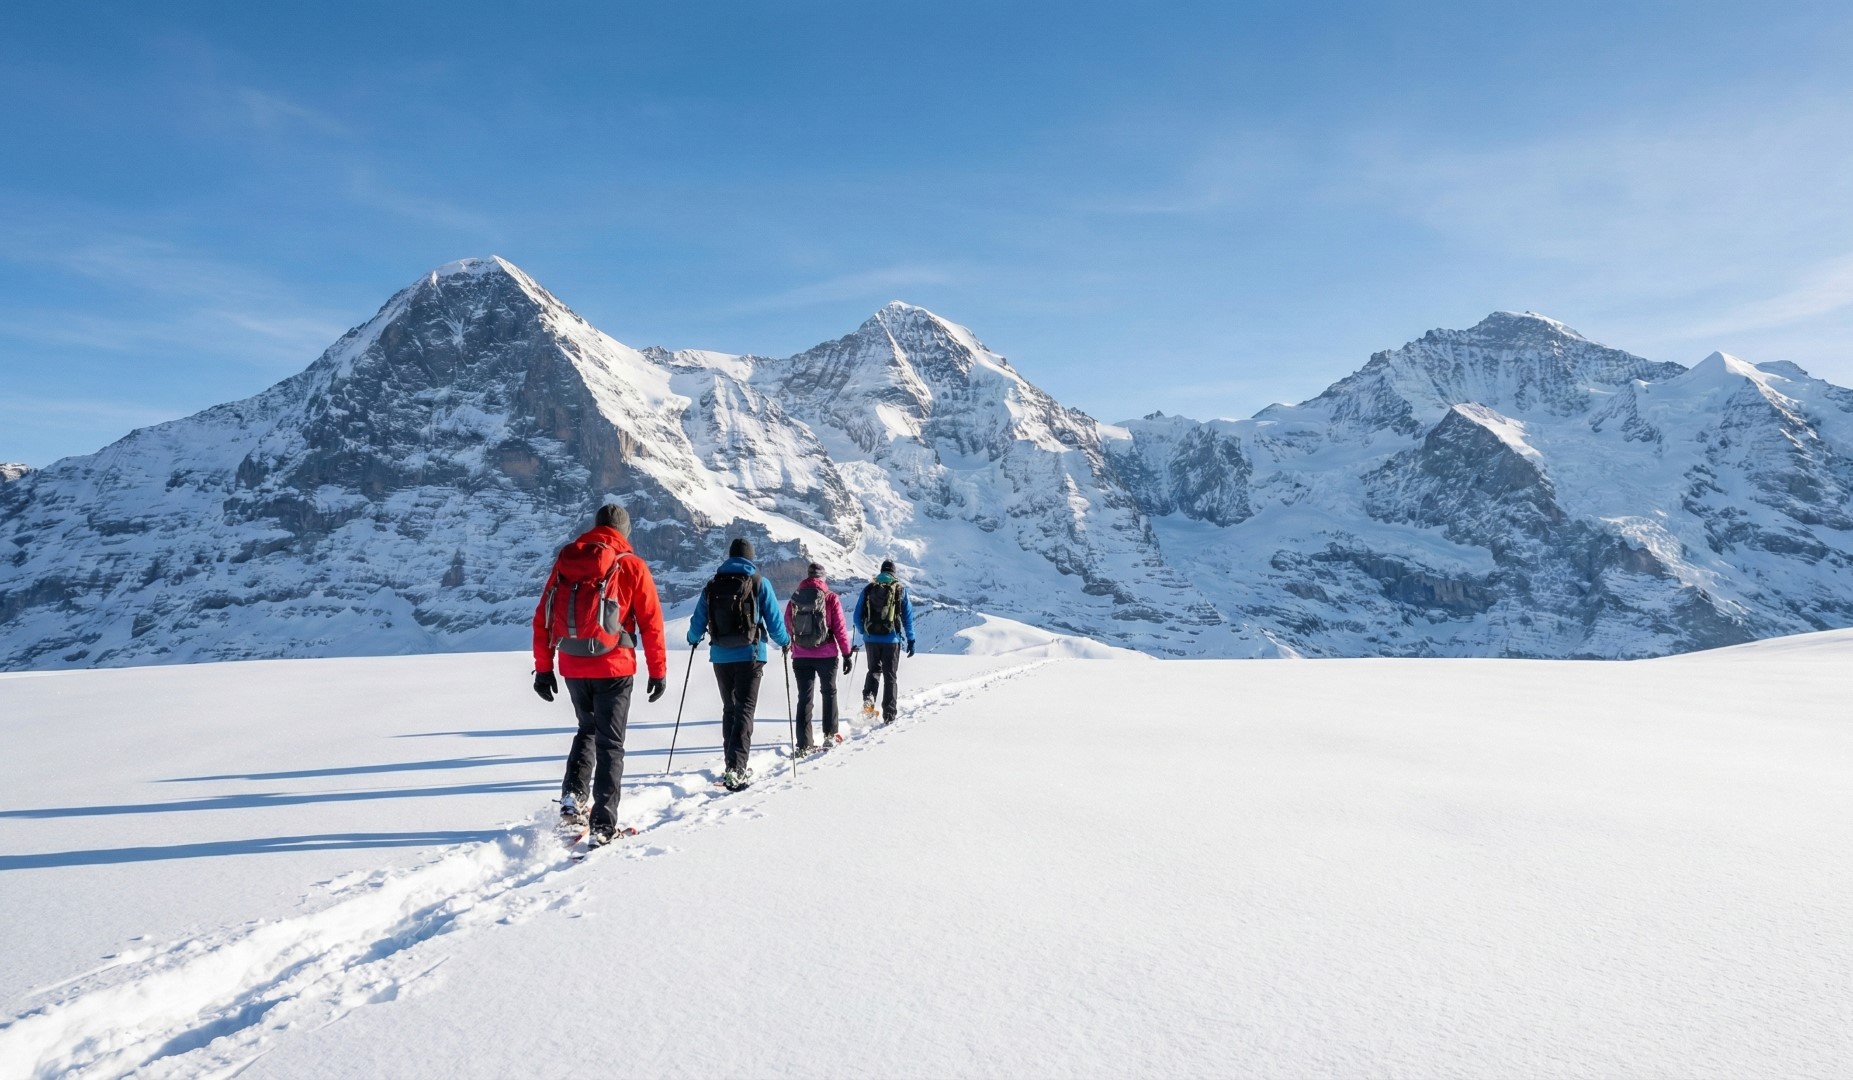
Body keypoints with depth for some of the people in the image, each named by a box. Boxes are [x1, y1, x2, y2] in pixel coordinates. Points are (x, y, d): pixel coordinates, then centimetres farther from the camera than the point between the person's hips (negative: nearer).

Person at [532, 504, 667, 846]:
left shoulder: (565, 561, 8)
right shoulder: (631, 566, -3)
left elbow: (542, 619, 8)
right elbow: (651, 622, -5)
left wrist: (543, 667, 14)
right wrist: (659, 671, 2)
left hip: (572, 667, 4)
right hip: (613, 667, -4)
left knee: (587, 730, 25)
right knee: (610, 744, 5)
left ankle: (572, 798, 9)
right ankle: (603, 825, 3)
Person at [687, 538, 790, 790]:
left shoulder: (713, 585, 5)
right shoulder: (759, 583, -4)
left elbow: (698, 622, 9)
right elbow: (774, 620, -3)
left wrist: (693, 639, 31)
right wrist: (785, 641, 17)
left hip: (720, 656, 3)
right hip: (749, 655, -3)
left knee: (729, 709, 17)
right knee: (744, 710, -5)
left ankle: (733, 766, 23)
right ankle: (736, 770, -18)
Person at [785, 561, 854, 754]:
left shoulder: (794, 599, 2)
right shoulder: (830, 598, -7)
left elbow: (788, 628, 7)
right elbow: (840, 628, -7)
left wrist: (793, 651, 18)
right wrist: (847, 654, 0)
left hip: (801, 657, 2)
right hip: (827, 656, -2)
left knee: (804, 698, 5)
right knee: (829, 693, 16)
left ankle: (804, 744, 0)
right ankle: (830, 735, 17)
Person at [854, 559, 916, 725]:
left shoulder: (868, 588, 5)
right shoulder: (900, 589, 1)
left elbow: (857, 616, 8)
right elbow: (908, 616, -1)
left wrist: (863, 632, 25)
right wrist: (911, 640, 5)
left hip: (871, 638, 2)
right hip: (892, 638, -1)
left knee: (874, 670, 19)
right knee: (890, 675, 6)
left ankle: (868, 697, -7)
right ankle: (889, 714, 5)